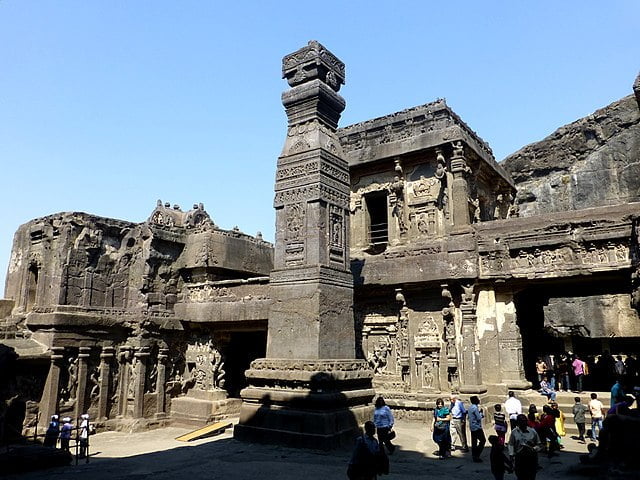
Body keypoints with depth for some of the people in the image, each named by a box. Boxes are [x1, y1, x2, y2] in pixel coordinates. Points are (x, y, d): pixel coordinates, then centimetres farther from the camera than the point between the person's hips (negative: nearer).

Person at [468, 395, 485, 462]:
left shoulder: (471, 407, 14)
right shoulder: (475, 408, -17)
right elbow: (479, 418, -19)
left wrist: (481, 414, 3)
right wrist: (481, 413, -3)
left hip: (472, 427, 9)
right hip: (477, 427, -9)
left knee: (474, 442, 10)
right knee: (483, 440, -3)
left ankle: (474, 456, 13)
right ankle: (476, 455, -6)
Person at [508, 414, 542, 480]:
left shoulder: (532, 432, -2)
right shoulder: (514, 432, -1)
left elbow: (539, 445, 5)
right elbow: (511, 445, 3)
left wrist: (533, 449, -14)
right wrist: (511, 455, -6)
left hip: (531, 458, 0)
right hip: (519, 458, 0)